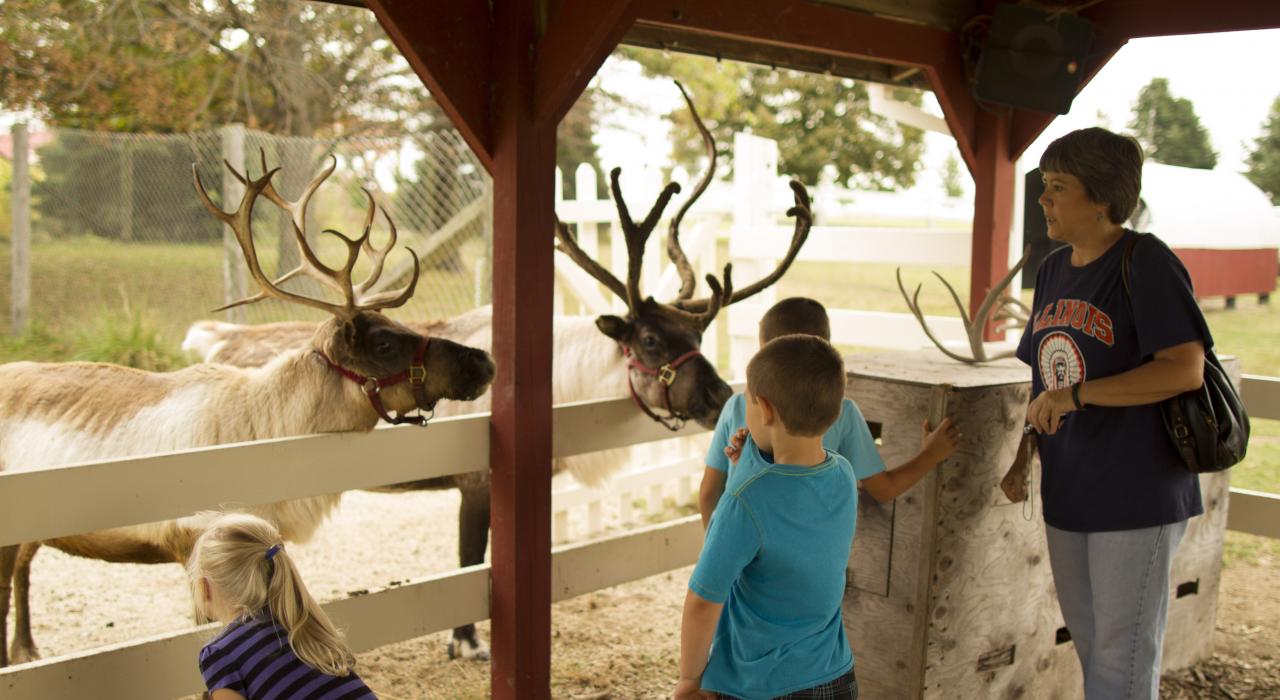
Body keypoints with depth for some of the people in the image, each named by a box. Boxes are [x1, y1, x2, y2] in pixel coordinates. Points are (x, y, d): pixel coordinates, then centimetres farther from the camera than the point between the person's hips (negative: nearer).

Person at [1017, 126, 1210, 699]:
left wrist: (1076, 394, -26)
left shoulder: (1146, 263, -14)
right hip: (1068, 493, 8)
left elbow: (1185, 369, -23)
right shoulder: (1053, 270, 8)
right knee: (1089, 644, 20)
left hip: (1136, 495, -7)